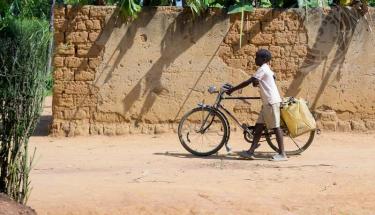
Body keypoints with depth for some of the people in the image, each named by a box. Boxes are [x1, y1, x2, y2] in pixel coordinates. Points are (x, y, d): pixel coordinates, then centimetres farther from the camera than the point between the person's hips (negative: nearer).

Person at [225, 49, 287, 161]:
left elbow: (248, 82, -18)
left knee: (275, 127, -7)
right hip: (267, 102, 10)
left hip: (271, 102, -10)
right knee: (259, 126, 6)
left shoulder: (262, 69, -14)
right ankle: (251, 151, 5)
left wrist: (232, 89, -14)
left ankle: (282, 154, -4)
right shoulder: (267, 69, 14)